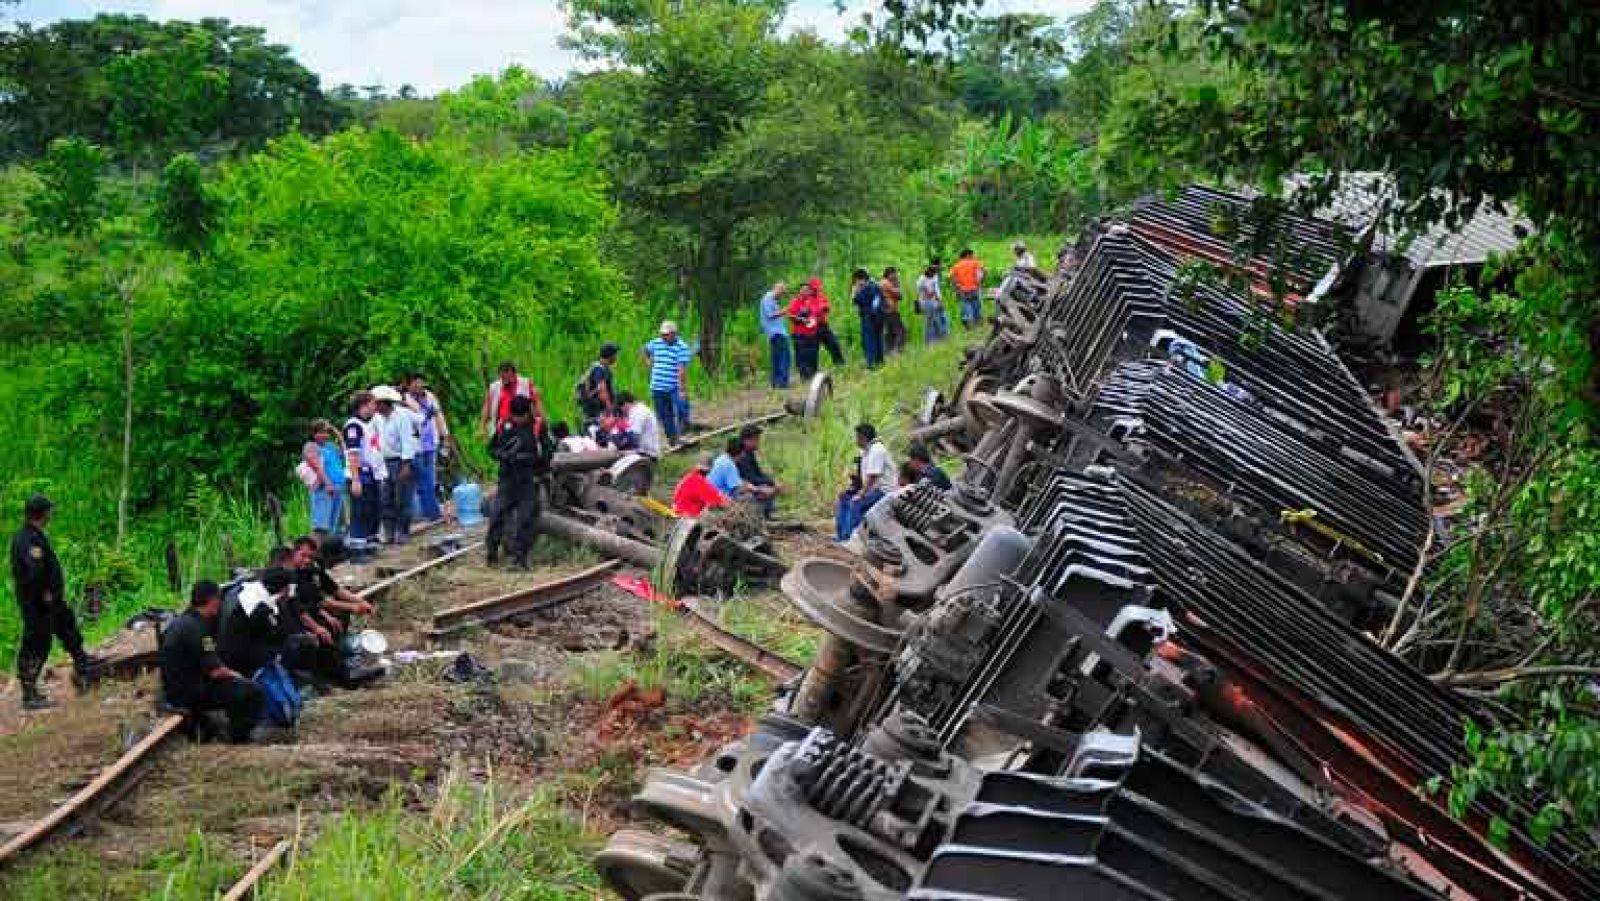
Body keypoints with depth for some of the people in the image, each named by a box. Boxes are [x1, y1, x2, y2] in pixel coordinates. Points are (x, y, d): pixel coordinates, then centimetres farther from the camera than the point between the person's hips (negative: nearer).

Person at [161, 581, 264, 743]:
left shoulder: (179, 622, 11)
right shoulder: (195, 628, -20)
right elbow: (215, 671, -23)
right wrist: (236, 675, -4)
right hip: (190, 694, -10)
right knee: (253, 692, -15)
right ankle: (238, 739, -2)